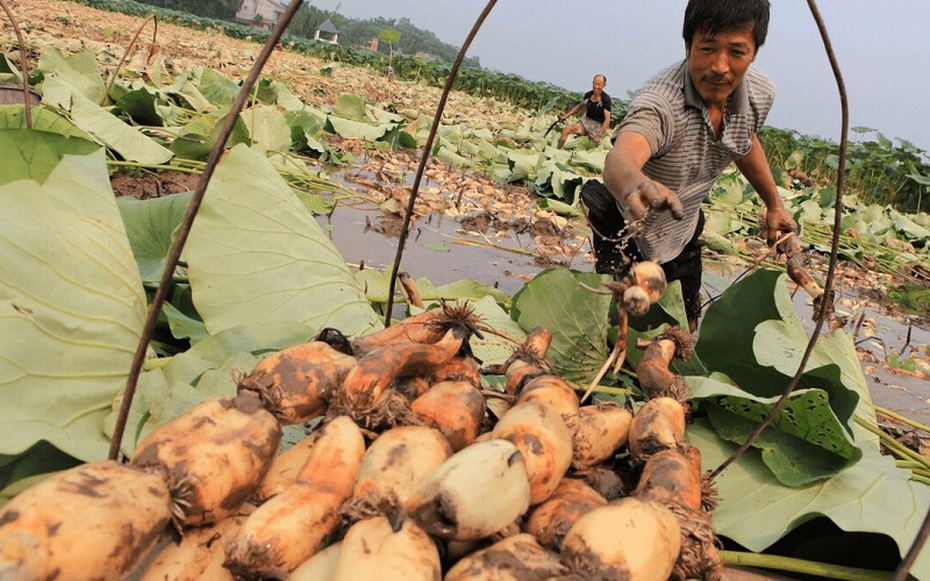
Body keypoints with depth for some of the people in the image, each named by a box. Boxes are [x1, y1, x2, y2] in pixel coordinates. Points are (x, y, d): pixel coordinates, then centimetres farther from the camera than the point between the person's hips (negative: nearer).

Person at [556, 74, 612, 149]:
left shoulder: (606, 99, -15)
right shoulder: (588, 95, 1)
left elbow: (607, 119, -18)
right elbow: (579, 107, 20)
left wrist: (599, 135, -27)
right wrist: (565, 116, 13)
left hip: (597, 125, -4)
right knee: (566, 129, -15)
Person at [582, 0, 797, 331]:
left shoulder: (760, 93, -14)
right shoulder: (659, 102, -37)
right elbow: (619, 158, -60)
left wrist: (774, 204, 20)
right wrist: (635, 185, -83)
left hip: (682, 231, 6)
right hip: (626, 229, -6)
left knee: (684, 334, 17)